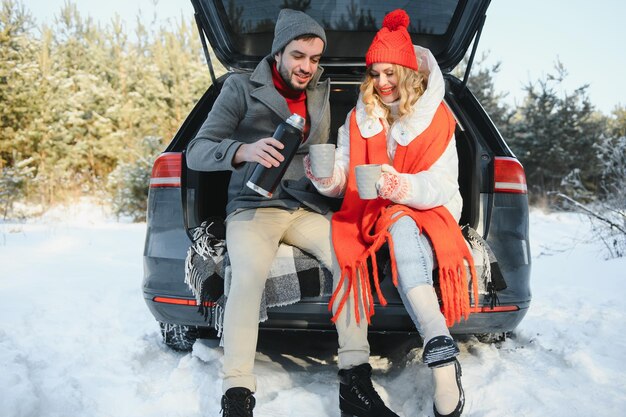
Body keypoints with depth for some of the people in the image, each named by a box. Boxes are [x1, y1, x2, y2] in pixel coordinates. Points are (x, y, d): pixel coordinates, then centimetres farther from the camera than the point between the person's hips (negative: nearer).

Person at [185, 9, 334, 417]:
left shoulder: (322, 94, 14)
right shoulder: (242, 88, 0)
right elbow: (197, 152, -8)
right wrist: (244, 150, -27)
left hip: (307, 210, 4)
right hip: (253, 208, -4)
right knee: (250, 273, -35)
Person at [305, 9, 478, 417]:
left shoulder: (436, 117, 4)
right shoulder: (358, 117, 13)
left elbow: (443, 185, -8)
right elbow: (341, 182, 5)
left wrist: (403, 188, -28)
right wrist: (327, 178, -20)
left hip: (425, 213, -3)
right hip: (368, 216, 3)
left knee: (402, 230, -39)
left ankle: (439, 354, -49)